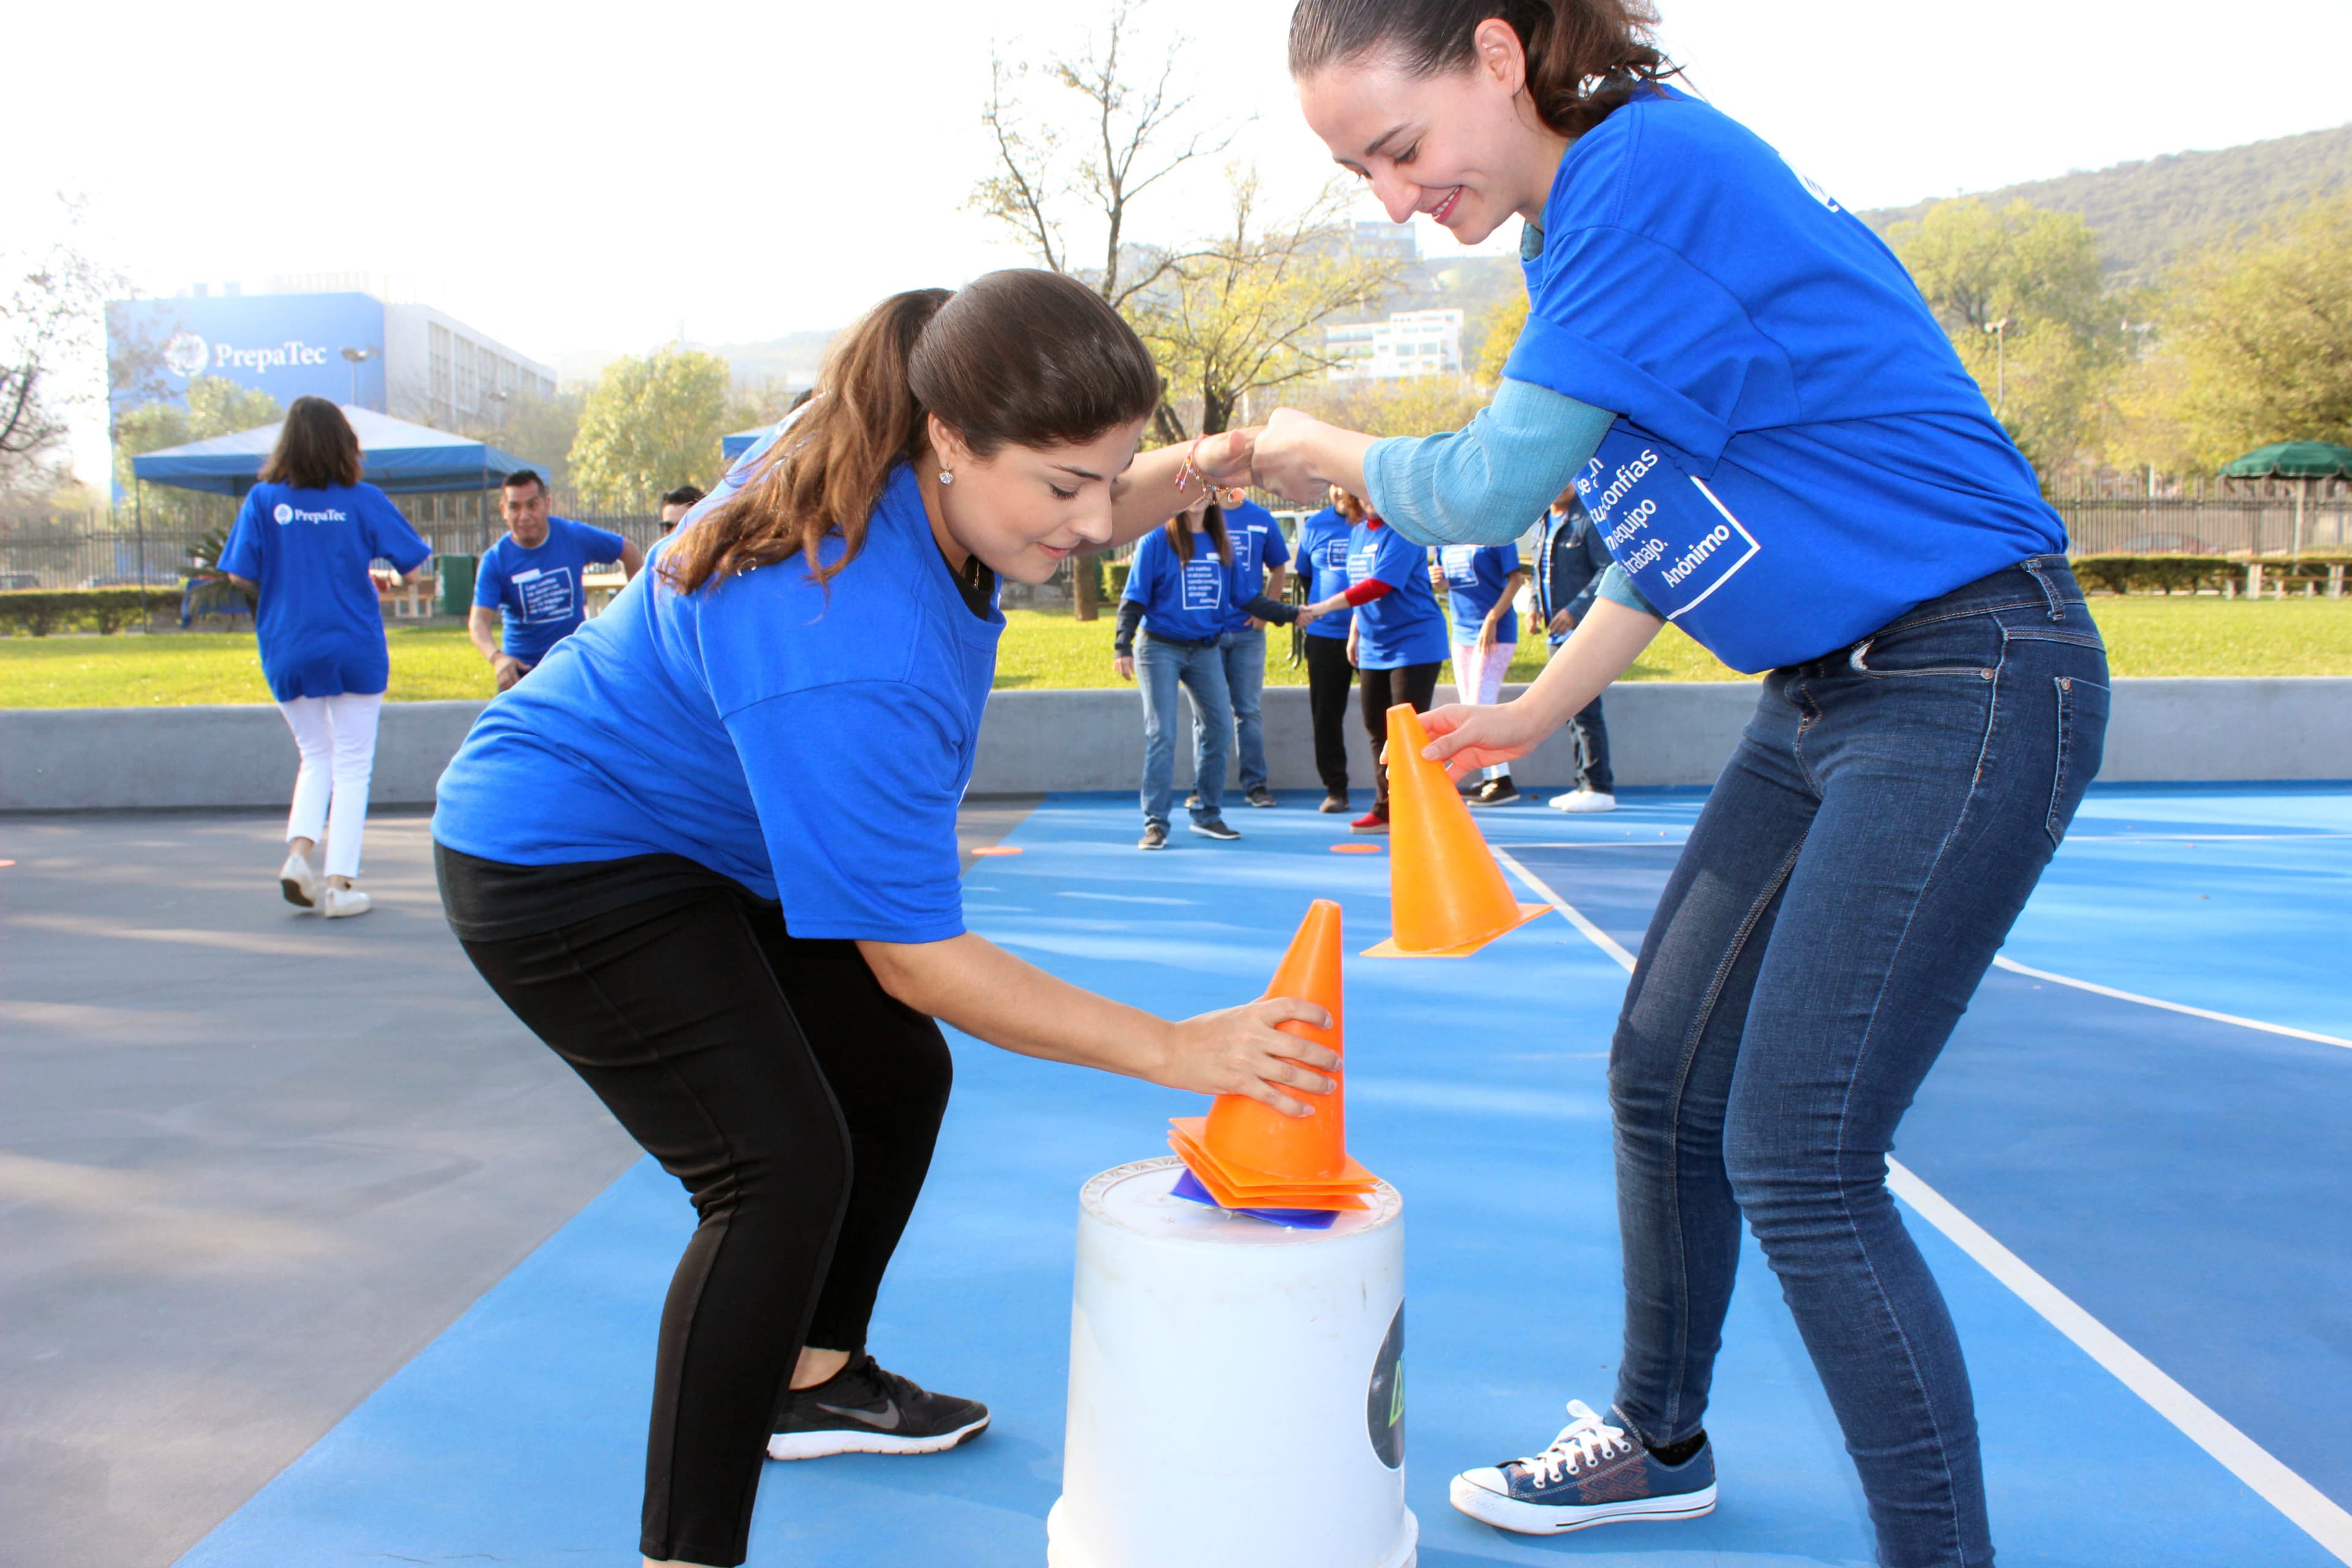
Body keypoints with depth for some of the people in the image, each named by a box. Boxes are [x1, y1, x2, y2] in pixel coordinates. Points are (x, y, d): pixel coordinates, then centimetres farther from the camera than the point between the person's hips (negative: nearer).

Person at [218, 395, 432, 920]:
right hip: (354, 649, -2)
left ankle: (298, 853, 1)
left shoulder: (263, 499, -3)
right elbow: (414, 568, -4)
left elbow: (240, 576, -6)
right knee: (352, 765, 7)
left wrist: (283, 583, 14)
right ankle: (338, 884, 4)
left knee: (316, 758, 20)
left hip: (287, 653, 2)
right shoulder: (364, 499, -5)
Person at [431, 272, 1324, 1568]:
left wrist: (1194, 474, -12)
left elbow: (1082, 517, 10)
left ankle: (813, 1376, 36)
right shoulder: (849, 653, -40)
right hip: (556, 867, -10)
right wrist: (1172, 1051, -32)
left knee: (897, 1075, 15)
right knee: (782, 1162, -22)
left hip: (694, 849, 10)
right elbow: (915, 958, -33)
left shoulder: (906, 469, -14)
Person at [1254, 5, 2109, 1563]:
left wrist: (1330, 454, 3)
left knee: (1799, 1158, -9)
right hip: (1830, 695, 10)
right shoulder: (1598, 213, 12)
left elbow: (1488, 487, -17)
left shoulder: (1648, 164, -18)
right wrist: (1531, 714, 20)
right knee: (1664, 1080, 14)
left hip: (1972, 686, -10)